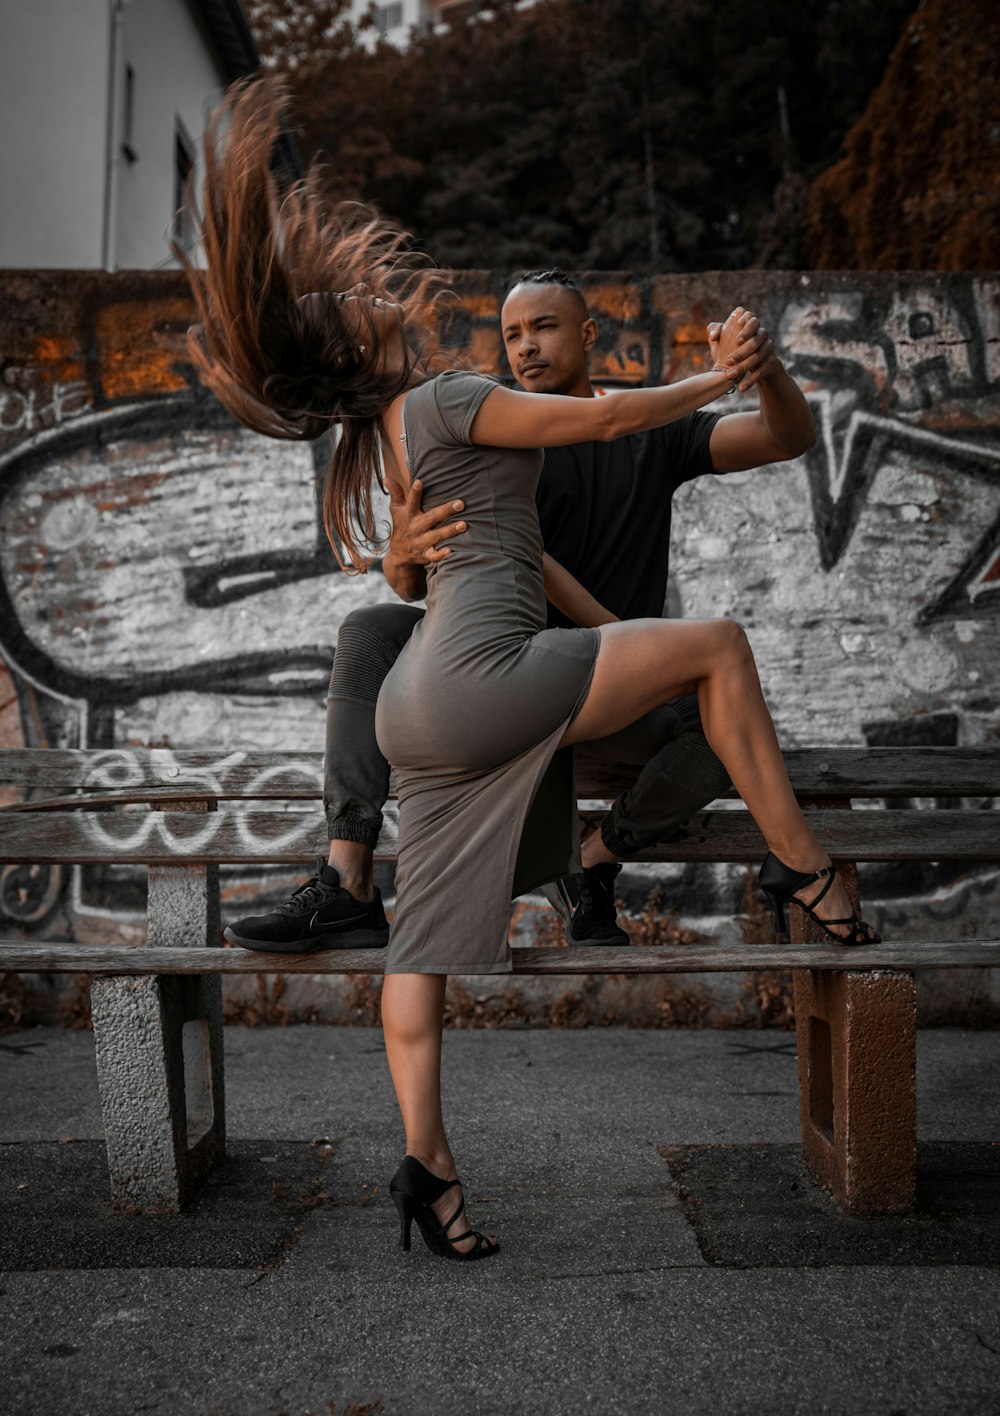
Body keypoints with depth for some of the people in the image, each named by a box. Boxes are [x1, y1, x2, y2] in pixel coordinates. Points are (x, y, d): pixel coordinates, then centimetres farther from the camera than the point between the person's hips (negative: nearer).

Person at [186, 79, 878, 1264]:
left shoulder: (381, 433, 25)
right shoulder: (446, 401, -4)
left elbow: (510, 542, 26)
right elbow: (602, 420, 0)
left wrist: (607, 636, 28)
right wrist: (717, 379, 15)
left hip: (421, 706, 10)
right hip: (477, 675, -10)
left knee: (426, 936, 4)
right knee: (715, 644, 1)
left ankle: (426, 1164, 4)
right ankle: (803, 870, 5)